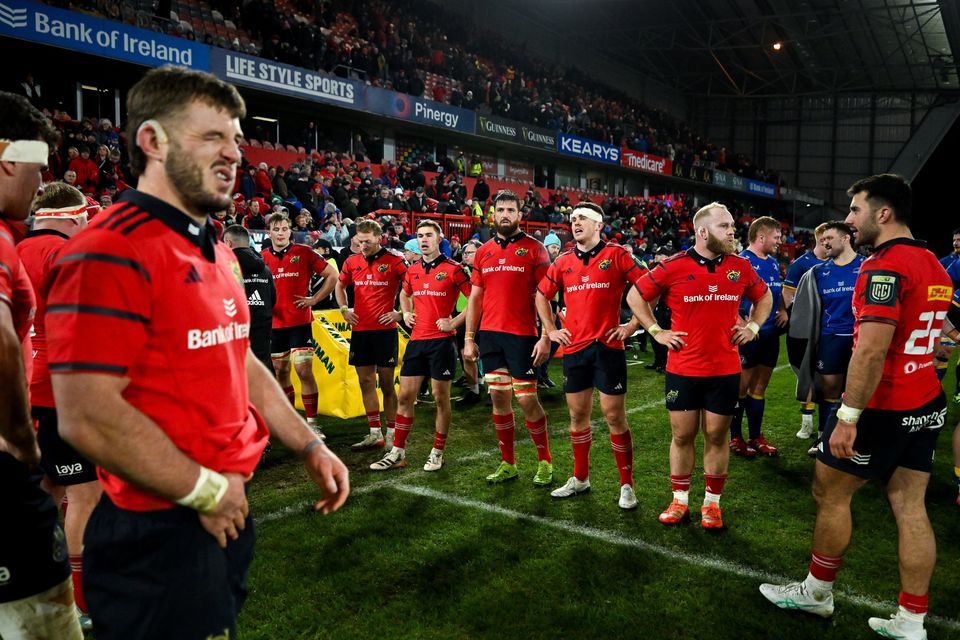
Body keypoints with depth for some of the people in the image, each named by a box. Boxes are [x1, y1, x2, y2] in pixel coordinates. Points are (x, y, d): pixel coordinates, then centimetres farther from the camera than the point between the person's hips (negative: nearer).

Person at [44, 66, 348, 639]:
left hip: (227, 511, 9)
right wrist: (205, 491, -16)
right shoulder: (110, 253, -20)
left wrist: (309, 446, 13)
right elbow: (88, 417, -25)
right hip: (160, 533, -9)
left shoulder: (219, 254, 11)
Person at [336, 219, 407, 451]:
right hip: (360, 329, 5)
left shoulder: (394, 260, -6)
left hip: (385, 329, -5)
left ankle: (391, 433, 10)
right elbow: (340, 286, 25)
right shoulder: (352, 262, 9)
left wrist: (400, 312, -10)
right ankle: (375, 433, 15)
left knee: (386, 382, 1)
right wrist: (344, 309, 12)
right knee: (366, 381, 7)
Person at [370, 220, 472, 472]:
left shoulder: (452, 269, -6)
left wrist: (454, 322, -11)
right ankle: (398, 452, 14)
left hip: (441, 340, -5)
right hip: (417, 339, 5)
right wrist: (406, 313, 13)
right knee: (405, 396, 5)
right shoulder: (412, 270, 11)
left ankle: (438, 453, 16)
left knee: (441, 397, 3)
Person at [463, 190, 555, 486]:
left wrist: (546, 337, -13)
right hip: (489, 334, 5)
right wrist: (469, 337, 8)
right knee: (498, 398, 8)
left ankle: (544, 461, 16)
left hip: (521, 335, -5)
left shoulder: (533, 248, -2)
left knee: (526, 399, -2)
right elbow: (475, 297, 14)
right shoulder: (484, 251, 11)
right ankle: (508, 463, 20)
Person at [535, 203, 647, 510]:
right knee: (578, 413, 12)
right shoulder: (563, 262, 9)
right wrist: (551, 329, 13)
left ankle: (627, 484, 11)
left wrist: (632, 325, -7)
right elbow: (541, 295, 22)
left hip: (607, 345, -4)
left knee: (614, 415, -1)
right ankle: (580, 479, 26)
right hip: (574, 347, 5)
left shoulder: (617, 255, -3)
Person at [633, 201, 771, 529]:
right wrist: (656, 332, -1)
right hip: (682, 368, -2)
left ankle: (712, 503, 23)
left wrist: (753, 326, 8)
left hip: (725, 370, 2)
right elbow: (637, 295, 4)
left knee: (716, 436, 9)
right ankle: (679, 501, 22)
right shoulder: (673, 266, -6)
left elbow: (764, 297, 22)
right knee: (682, 435, 8)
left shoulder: (741, 266, 3)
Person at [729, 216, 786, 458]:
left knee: (760, 386, 14)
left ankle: (756, 437, 24)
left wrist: (783, 310, 8)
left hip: (770, 333, 8)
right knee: (742, 386, 2)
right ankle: (735, 438, 13)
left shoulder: (773, 262, 12)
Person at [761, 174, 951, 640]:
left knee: (830, 493, 8)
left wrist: (848, 416, -22)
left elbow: (872, 350, -25)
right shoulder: (934, 266, 12)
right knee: (910, 506, 11)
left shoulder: (885, 267, -19)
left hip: (883, 408, -9)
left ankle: (817, 591, 23)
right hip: (927, 404, 9)